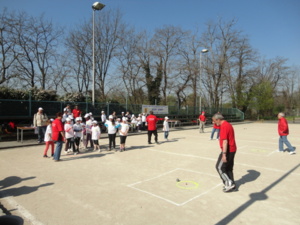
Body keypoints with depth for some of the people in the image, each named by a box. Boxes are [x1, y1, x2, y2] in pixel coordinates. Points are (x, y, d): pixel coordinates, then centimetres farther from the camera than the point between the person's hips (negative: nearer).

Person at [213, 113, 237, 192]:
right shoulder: (228, 124, 13)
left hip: (227, 151, -10)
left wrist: (224, 154, -26)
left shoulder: (223, 127, -20)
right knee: (229, 168, 18)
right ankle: (231, 184, 25)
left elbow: (225, 141, -25)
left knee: (219, 167, 0)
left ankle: (229, 183, 3)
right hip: (232, 150, 10)